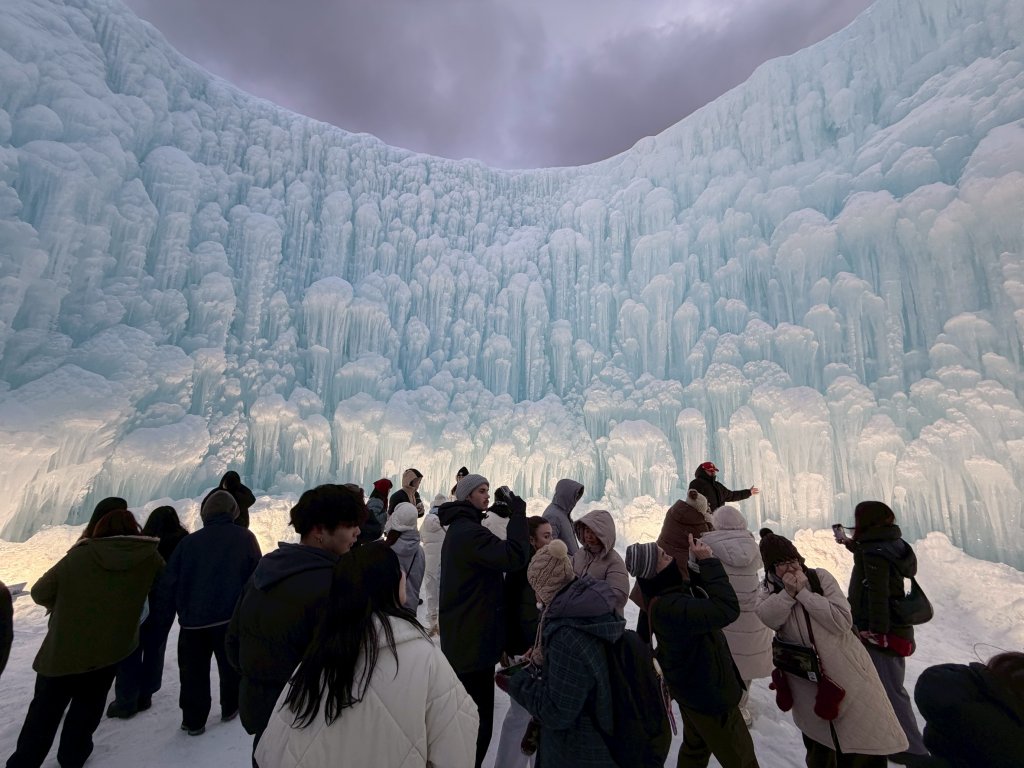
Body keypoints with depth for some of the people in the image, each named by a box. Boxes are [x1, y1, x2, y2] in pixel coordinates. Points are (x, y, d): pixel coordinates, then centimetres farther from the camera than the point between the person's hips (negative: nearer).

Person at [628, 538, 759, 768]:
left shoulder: (665, 595, -7)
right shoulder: (669, 607, -38)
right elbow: (727, 609, -41)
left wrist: (703, 562, -10)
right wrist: (708, 560, -35)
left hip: (693, 687, 9)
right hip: (709, 694, -9)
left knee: (695, 747, 29)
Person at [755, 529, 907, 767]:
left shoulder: (820, 577, -12)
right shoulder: (769, 589, -5)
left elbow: (843, 621, -20)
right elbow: (766, 618, -23)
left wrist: (803, 592, -24)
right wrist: (788, 592, -30)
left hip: (845, 671, -2)